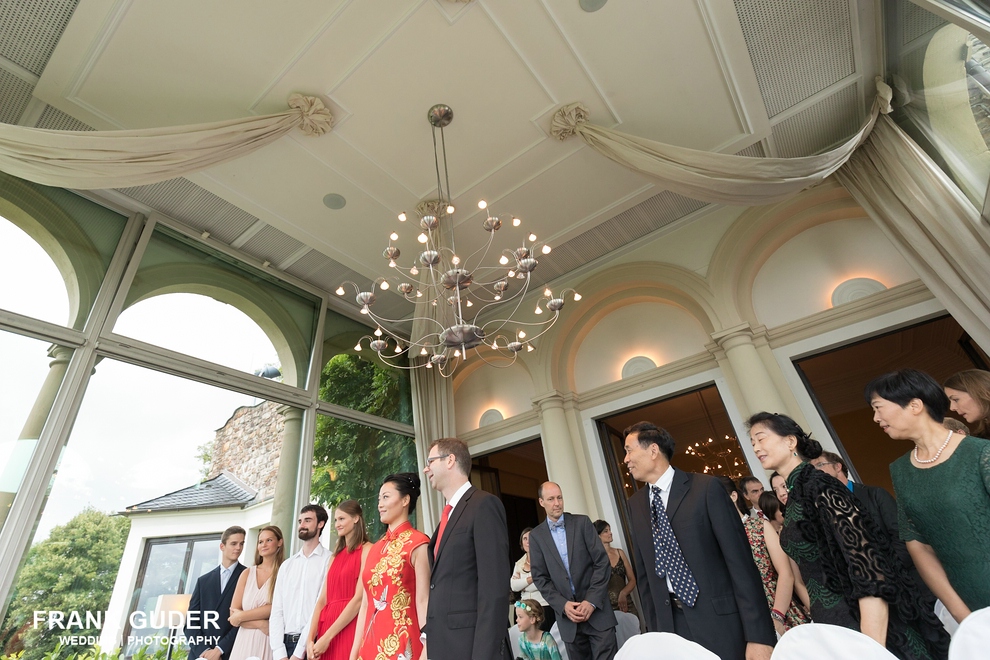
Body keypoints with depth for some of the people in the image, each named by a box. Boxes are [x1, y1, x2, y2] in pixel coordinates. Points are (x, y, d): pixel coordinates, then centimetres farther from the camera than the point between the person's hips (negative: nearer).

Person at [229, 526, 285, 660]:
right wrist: (262, 624, -13)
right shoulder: (247, 573, 5)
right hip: (245, 641, 3)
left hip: (271, 642, -3)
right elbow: (233, 613, 2)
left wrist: (241, 616, -4)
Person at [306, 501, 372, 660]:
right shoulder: (336, 556, 15)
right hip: (327, 626, 7)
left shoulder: (367, 550, -8)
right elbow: (323, 600, 8)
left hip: (349, 629, -7)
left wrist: (327, 637, -14)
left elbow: (359, 599, -15)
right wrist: (310, 639, -4)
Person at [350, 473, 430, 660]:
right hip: (371, 643, 6)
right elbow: (366, 604, 11)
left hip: (401, 643, -6)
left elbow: (423, 601, -14)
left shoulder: (417, 543, -11)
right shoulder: (375, 548, 9)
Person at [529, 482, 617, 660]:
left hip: (596, 608, -1)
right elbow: (540, 578, 1)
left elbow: (602, 562, -5)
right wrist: (563, 605, -11)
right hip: (566, 613, 1)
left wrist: (591, 601, -12)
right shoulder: (536, 535, 1)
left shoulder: (582, 522, -1)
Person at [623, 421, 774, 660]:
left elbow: (740, 561, -11)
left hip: (720, 619, -4)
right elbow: (644, 572, 9)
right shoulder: (635, 504, 5)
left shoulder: (706, 487, -11)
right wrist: (653, 627, 7)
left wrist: (758, 635, -13)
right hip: (670, 622, 4)